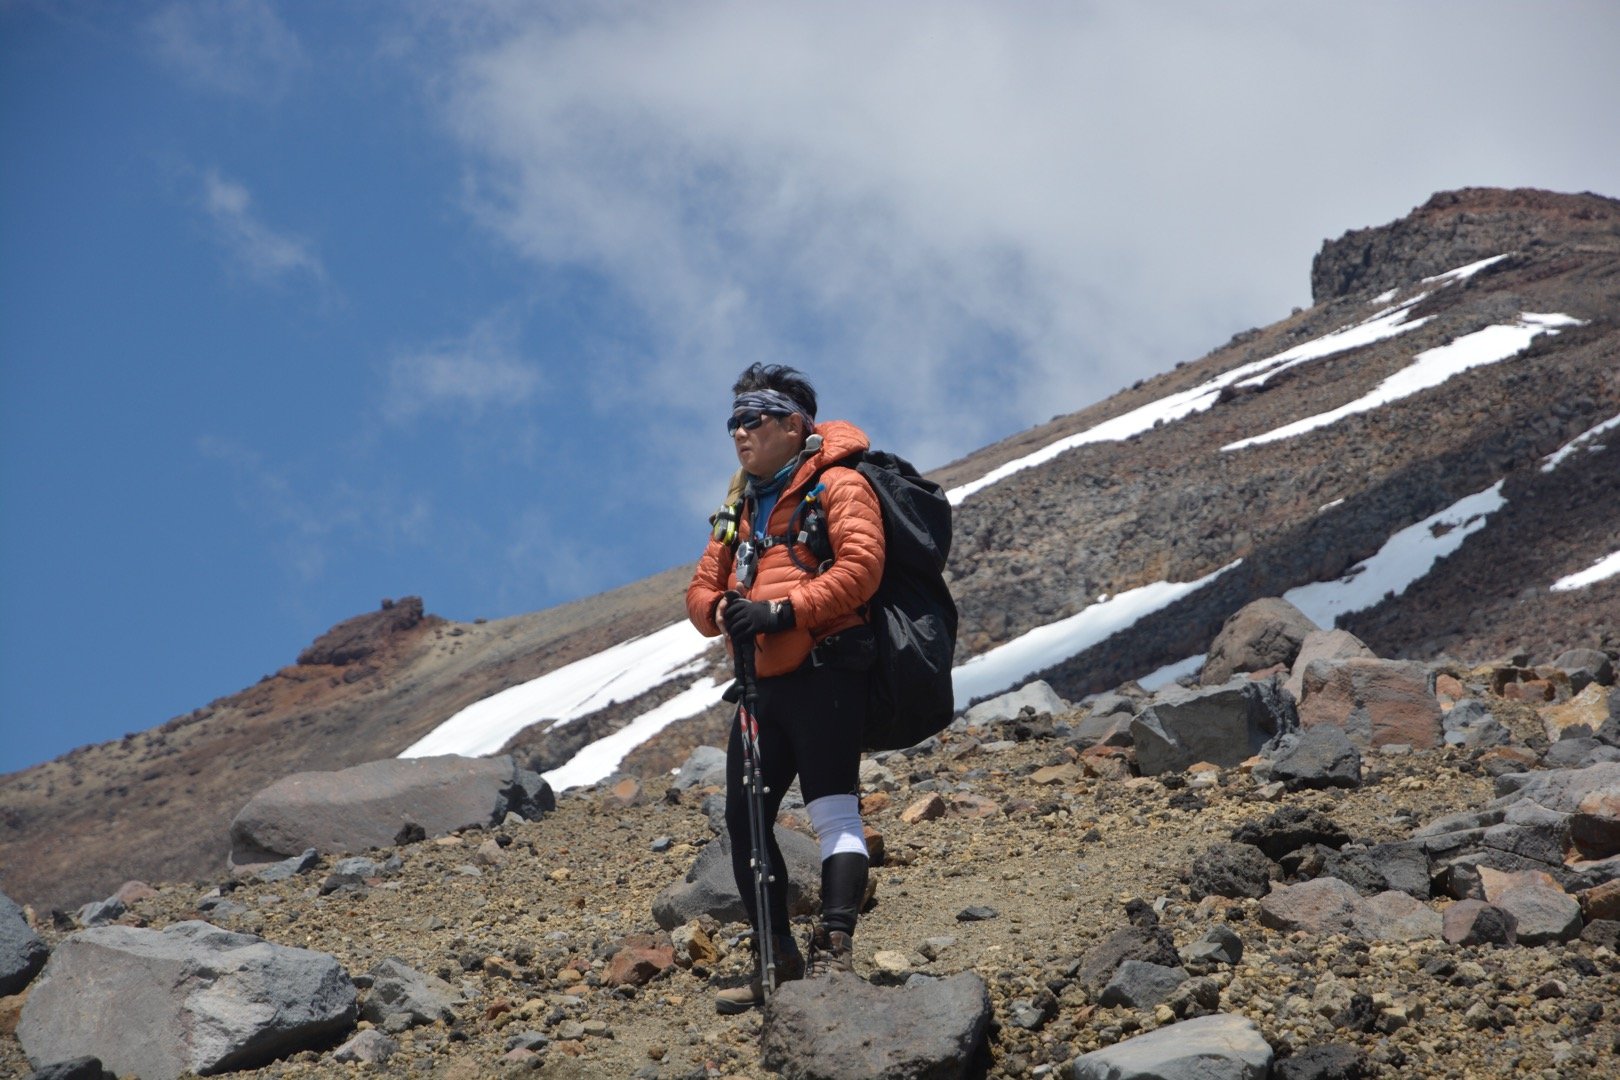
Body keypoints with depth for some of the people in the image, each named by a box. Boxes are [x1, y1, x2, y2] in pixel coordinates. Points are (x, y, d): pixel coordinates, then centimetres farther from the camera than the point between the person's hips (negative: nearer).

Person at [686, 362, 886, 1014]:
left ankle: (833, 953, -20)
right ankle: (779, 964, 15)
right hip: (761, 681, 9)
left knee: (833, 813, -14)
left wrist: (783, 610, -22)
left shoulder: (837, 486, -1)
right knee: (743, 821, 8)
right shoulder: (742, 508, 23)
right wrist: (723, 610, -6)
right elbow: (703, 585, 18)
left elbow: (860, 564, -16)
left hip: (825, 671, -8)